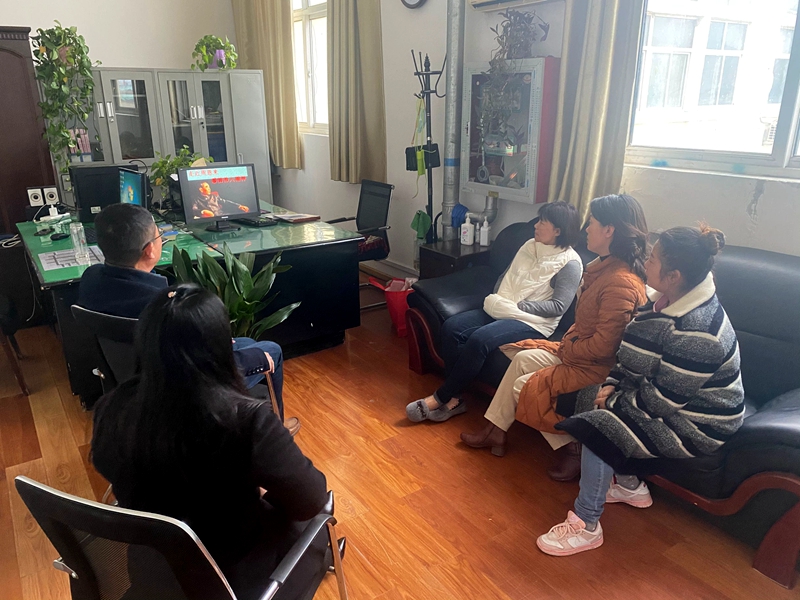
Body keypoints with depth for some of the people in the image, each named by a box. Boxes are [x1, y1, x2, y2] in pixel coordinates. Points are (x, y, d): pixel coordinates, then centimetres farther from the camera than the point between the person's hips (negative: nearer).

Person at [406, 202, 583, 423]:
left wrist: (517, 306, -18)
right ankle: (453, 398, -12)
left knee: (479, 339, -32)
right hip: (501, 311, 7)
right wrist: (496, 299, -1)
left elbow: (559, 306, -14)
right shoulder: (529, 246, 14)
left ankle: (441, 398, -17)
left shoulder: (570, 262, -7)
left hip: (532, 321, -7)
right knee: (451, 327, -16)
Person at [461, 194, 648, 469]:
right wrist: (567, 340, 2)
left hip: (600, 367, -10)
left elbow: (603, 346, -28)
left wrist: (567, 350, -12)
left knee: (526, 387, -6)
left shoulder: (621, 283, -29)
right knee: (523, 358, 6)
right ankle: (495, 431, 15)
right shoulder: (606, 266, 3)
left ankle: (570, 449, 16)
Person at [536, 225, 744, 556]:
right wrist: (611, 385, -6)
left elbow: (663, 400, -28)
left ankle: (586, 526, -4)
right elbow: (633, 355, 7)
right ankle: (629, 485, 22)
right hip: (670, 399, 10)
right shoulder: (670, 300, -3)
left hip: (695, 423, -10)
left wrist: (614, 400, -13)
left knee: (599, 428, -21)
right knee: (593, 393, 9)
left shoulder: (696, 332, -32)